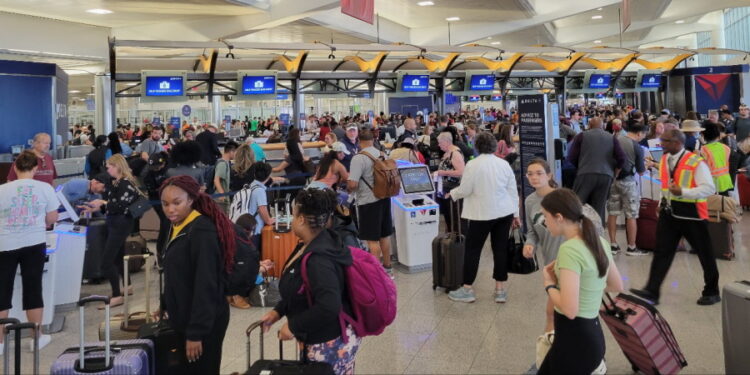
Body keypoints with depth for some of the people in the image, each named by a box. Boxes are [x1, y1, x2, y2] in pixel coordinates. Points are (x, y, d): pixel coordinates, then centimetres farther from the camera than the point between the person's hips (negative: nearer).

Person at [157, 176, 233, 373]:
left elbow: (205, 285, -24)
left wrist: (196, 332, -23)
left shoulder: (202, 231, -21)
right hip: (185, 318, 9)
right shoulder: (177, 227, 7)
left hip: (204, 322, -9)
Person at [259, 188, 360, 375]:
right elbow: (300, 289, 14)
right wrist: (278, 311, 6)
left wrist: (293, 326, -24)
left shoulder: (318, 260, -30)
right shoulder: (311, 247, 1)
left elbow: (328, 307, -36)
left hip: (330, 344, -9)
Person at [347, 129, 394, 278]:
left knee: (372, 239, 1)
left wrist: (349, 189, -1)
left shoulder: (359, 158, -18)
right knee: (384, 235, 17)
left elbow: (352, 184, -23)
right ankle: (387, 268, 29)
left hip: (368, 201, -7)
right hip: (384, 198, 7)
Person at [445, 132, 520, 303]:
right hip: (504, 212, 5)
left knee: (473, 249, 5)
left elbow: (465, 190, -9)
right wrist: (515, 214, 14)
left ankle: (467, 290, 11)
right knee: (500, 249, 9)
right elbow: (513, 191, 6)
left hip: (482, 214, -5)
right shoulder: (504, 164, 4)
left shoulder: (472, 165, -11)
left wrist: (451, 194, 11)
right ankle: (500, 290, 15)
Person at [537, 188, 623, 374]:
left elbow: (569, 309, -26)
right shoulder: (599, 242, 3)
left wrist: (549, 283, -10)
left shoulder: (569, 249, -22)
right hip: (591, 334, 8)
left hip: (575, 339, -8)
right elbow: (617, 286, 17)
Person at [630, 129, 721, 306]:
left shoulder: (696, 162, -16)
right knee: (662, 251, 0)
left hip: (691, 214, -6)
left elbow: (709, 188, -21)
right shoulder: (664, 160, 6)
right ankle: (652, 292, -1)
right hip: (669, 212, 6)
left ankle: (711, 293, 27)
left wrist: (683, 192, -31)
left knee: (705, 254, 10)